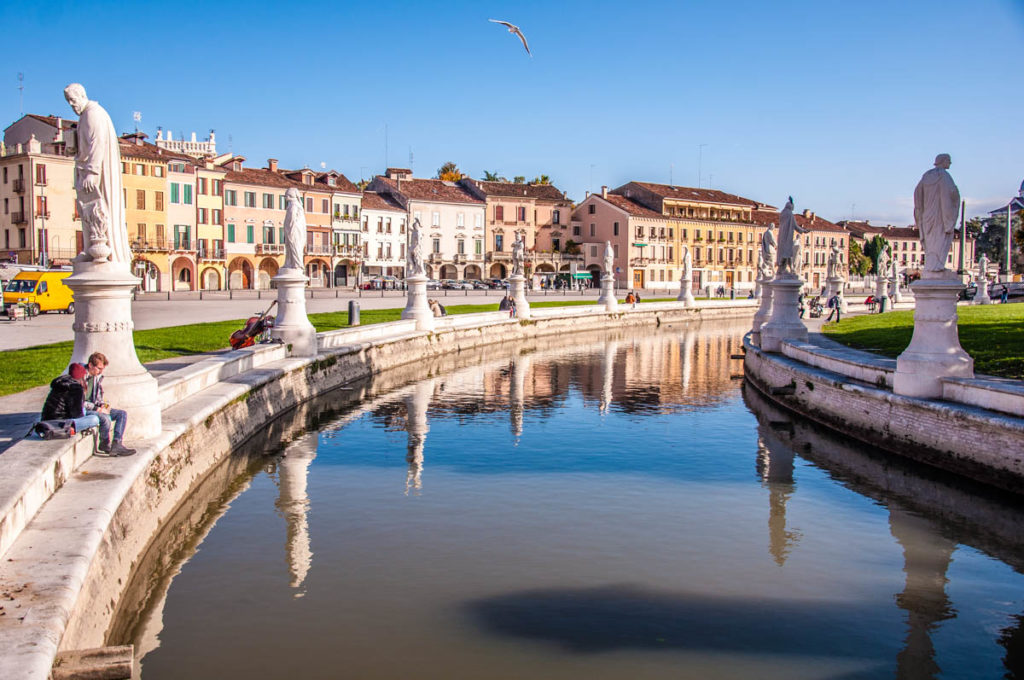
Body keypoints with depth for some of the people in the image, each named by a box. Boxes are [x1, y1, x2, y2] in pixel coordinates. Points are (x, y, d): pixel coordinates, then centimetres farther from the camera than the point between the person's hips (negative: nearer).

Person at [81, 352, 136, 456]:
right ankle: (105, 445, -7)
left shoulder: (98, 376, 9)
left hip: (94, 408, 9)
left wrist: (102, 405, -1)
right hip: (81, 411, -9)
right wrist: (97, 408, -20)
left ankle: (117, 444, -18)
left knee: (122, 414, -5)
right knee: (105, 418, -34)